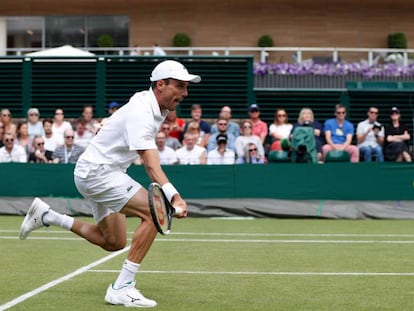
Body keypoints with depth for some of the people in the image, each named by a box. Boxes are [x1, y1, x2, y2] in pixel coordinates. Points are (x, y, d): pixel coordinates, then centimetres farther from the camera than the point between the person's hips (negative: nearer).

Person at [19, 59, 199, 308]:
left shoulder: (156, 107, 4)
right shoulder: (140, 113, -26)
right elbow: (151, 165, -36)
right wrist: (174, 196, -49)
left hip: (105, 173, 10)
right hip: (96, 172, -10)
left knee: (114, 243, 17)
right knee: (154, 213, -23)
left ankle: (46, 215, 26)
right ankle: (122, 288, -20)